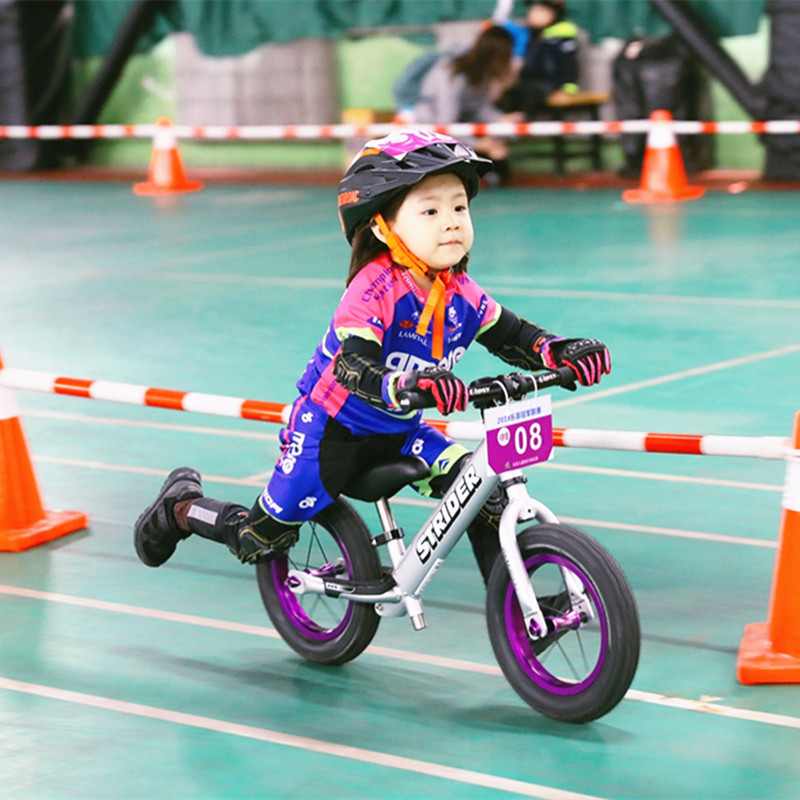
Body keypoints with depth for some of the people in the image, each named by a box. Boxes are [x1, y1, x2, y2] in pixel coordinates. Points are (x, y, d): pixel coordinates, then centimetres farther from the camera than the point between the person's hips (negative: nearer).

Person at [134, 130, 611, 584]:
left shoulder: (459, 292, -8)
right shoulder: (374, 289, -29)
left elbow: (511, 335, 2)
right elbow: (352, 369, -40)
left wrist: (561, 352, -18)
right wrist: (405, 388, -59)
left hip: (398, 432, 6)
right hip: (330, 429, -5)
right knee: (261, 541, 2)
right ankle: (181, 505, 30)